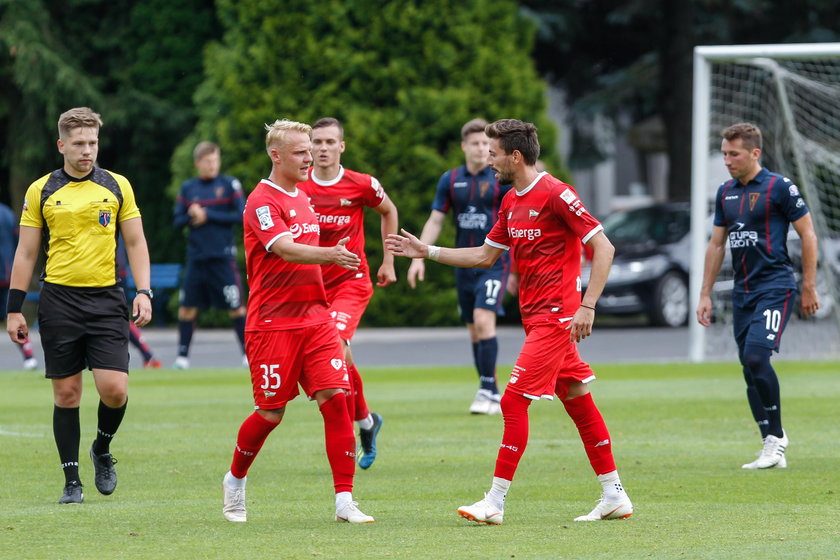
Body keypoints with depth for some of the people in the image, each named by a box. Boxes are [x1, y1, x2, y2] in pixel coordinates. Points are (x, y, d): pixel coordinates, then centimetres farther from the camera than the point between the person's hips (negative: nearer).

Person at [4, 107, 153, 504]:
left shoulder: (117, 186, 6)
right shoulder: (41, 191, 4)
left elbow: (136, 243, 9)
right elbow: (26, 252, 8)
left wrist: (144, 292, -3)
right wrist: (14, 309, 3)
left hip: (106, 299, 0)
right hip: (59, 300, 0)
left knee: (114, 388, -11)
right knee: (66, 393, 1)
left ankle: (102, 449, 18)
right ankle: (72, 481, 10)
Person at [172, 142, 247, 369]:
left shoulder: (229, 184, -1)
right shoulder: (187, 188, 9)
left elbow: (241, 216, -8)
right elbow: (177, 221, 9)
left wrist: (208, 215, -11)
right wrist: (191, 217, -13)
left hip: (223, 256, -3)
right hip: (196, 257, 3)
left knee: (236, 307, -3)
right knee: (187, 307, 2)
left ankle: (247, 352, 7)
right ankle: (182, 354, 11)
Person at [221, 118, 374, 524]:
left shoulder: (303, 199, 16)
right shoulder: (262, 202, -11)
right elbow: (286, 250, -28)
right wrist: (328, 255, -43)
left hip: (315, 318, 7)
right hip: (273, 322, -7)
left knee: (335, 398, -8)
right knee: (271, 413, -1)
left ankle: (345, 502, -9)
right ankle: (235, 481, 27)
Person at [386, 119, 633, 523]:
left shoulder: (556, 194, -14)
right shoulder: (511, 201, 13)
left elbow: (603, 248, -16)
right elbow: (485, 256, 23)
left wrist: (587, 306, -21)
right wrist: (427, 252, 18)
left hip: (555, 316, -9)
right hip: (535, 317, 9)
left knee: (514, 401, -11)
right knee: (578, 402, 10)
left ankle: (495, 502, -9)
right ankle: (614, 495, 13)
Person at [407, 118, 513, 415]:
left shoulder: (503, 178, -4)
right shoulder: (450, 180, 6)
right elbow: (435, 221, 10)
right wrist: (419, 257, 1)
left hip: (495, 261, -4)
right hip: (464, 265, 4)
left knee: (483, 320, -20)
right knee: (474, 331, 7)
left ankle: (488, 391, -17)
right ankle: (491, 393, 17)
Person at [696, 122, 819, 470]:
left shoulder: (779, 187, -6)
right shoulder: (725, 193, 13)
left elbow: (808, 236, -3)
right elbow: (716, 245, 20)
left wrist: (808, 287, -4)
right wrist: (705, 294, 16)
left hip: (775, 287, -7)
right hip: (742, 291, 7)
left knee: (756, 356, -21)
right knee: (750, 368, 3)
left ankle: (776, 436, -9)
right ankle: (772, 449, 8)